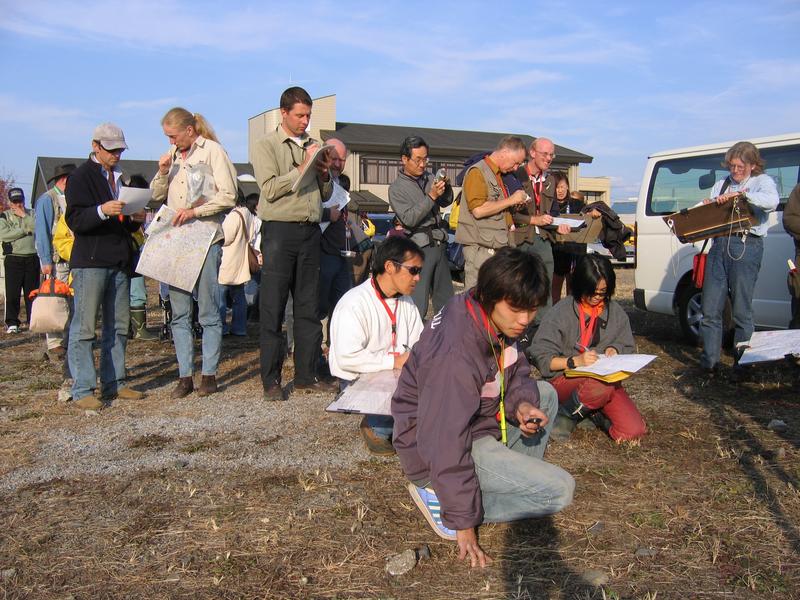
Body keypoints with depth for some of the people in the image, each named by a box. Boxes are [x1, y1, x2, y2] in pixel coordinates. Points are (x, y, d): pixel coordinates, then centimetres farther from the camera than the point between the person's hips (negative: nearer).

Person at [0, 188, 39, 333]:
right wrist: (25, 230, -8)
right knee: (12, 293, -6)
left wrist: (24, 216, -6)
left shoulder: (32, 214, 15)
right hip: (13, 259, -2)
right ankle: (12, 323, -1)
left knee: (33, 292, 4)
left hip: (32, 258, 2)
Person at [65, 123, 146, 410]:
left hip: (120, 261, 7)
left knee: (119, 326, 8)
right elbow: (74, 220, -11)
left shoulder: (120, 178, 21)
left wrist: (136, 219, 4)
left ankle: (113, 383, 15)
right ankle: (82, 390, -5)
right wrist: (102, 211, -27)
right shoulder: (81, 176, -1)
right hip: (90, 261, -7)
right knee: (84, 327, -6)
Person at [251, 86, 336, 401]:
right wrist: (304, 167, -11)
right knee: (273, 308, -2)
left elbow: (324, 195, 20)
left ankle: (307, 375, 15)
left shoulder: (312, 145, 18)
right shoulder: (266, 145, 2)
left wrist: (325, 173, 1)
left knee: (309, 307, 7)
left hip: (310, 231, 5)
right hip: (279, 230, -5)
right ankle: (271, 379, 5)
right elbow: (270, 189, -11)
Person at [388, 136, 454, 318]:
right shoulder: (396, 188, -2)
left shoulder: (429, 178, 14)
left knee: (445, 301, 10)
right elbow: (409, 219, -13)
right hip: (420, 248, -6)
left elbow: (446, 202, 16)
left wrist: (446, 187, -4)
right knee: (417, 306, -12)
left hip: (439, 245, 6)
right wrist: (431, 196, -19)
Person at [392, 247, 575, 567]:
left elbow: (516, 373, 11)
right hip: (434, 450, -9)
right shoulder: (456, 355, -33)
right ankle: (443, 499, -9)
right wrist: (464, 522, -23)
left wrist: (522, 404, -13)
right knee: (559, 490, -14)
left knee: (546, 394, 12)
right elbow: (445, 444, -30)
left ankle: (516, 479, 8)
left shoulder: (499, 320, -6)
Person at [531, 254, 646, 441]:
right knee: (602, 385, -38)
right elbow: (540, 357, -12)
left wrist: (615, 350, -6)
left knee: (633, 431, -17)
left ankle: (594, 412, 12)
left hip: (607, 378, 5)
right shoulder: (562, 311, -9)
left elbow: (627, 347, 17)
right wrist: (575, 361, -25)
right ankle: (566, 414, -9)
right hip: (565, 379, -5)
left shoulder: (616, 312, 6)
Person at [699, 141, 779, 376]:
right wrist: (706, 207, -1)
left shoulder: (762, 181, 7)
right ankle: (709, 362, 10)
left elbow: (772, 201, -15)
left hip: (746, 246, -5)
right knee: (710, 309, 3)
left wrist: (740, 194, -22)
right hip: (719, 245, 5)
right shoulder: (721, 185, 22)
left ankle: (742, 364, 7)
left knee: (742, 312, -2)